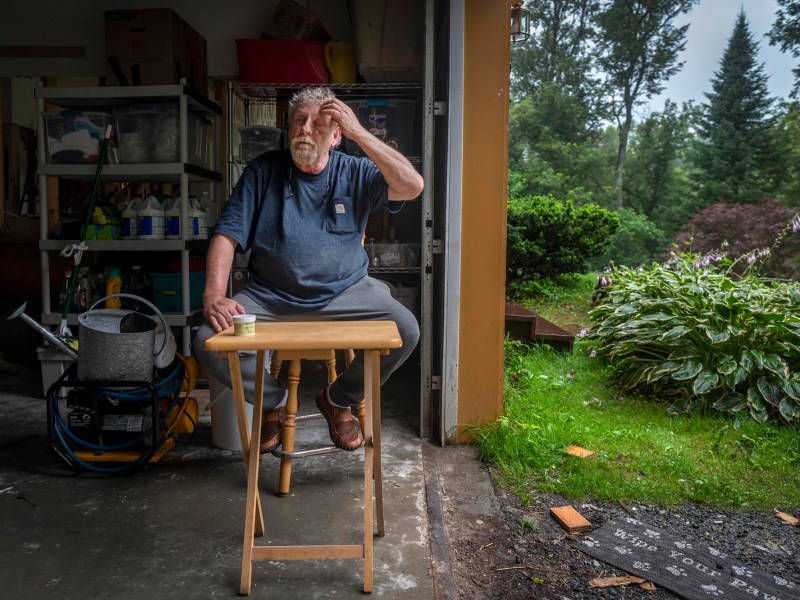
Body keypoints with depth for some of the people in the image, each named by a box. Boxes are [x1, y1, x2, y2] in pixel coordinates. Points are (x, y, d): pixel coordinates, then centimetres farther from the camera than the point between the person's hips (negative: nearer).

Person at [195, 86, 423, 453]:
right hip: (269, 298, 1)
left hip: (345, 293, 0)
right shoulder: (263, 171, 3)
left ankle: (339, 399, 7)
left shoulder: (355, 173, 4)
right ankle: (274, 400, 12)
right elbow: (227, 235, -3)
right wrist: (214, 297, -20)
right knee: (208, 343, -20)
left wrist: (358, 133, -17)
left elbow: (412, 187, -14)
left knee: (406, 330, -23)